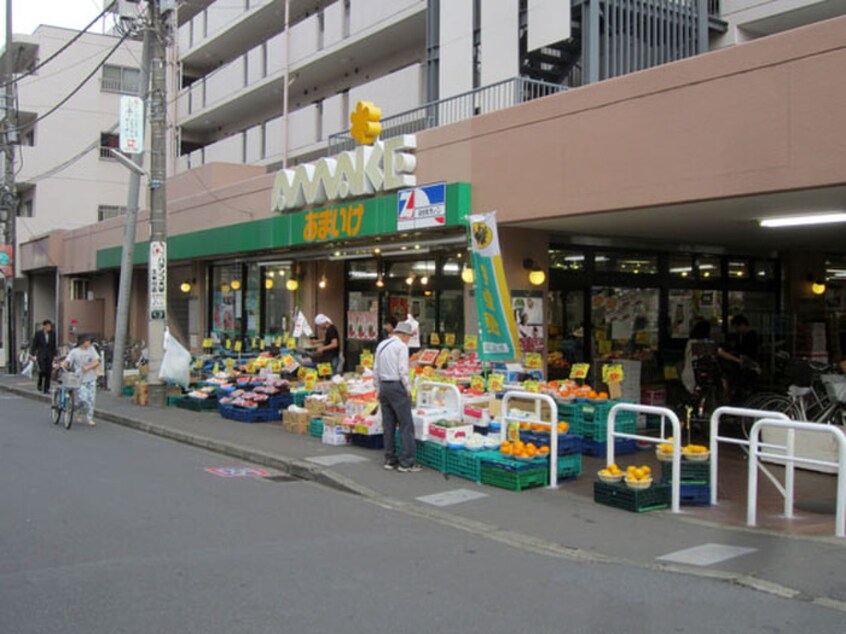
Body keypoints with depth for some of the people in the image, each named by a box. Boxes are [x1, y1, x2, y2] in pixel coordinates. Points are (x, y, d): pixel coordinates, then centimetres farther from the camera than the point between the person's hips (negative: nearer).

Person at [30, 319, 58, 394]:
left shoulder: (52, 334, 4)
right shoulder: (38, 334, -3)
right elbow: (34, 345, 0)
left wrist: (54, 355, 8)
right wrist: (33, 355, -4)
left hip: (49, 355, 3)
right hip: (41, 354, -3)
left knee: (48, 371, -1)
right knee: (42, 370, -14)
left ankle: (46, 388, 6)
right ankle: (40, 384, 12)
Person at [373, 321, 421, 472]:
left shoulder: (381, 345, 13)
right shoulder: (401, 346, -9)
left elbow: (375, 370, 14)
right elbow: (403, 370, -15)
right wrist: (408, 389, -7)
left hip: (383, 386, 8)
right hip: (397, 386, -8)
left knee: (388, 425, 11)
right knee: (406, 425, -4)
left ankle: (390, 460, 15)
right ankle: (406, 462, -5)